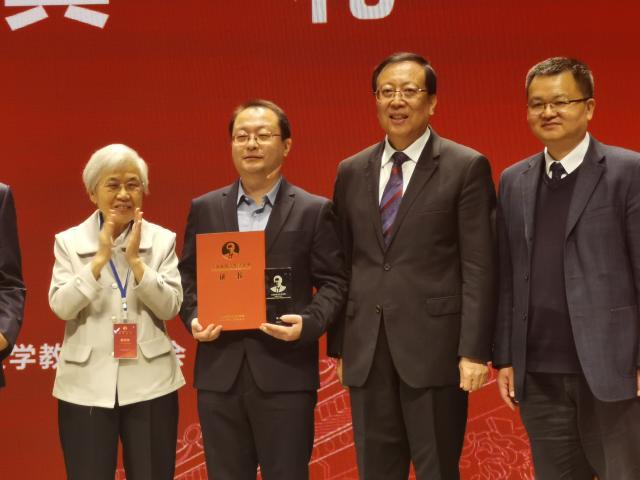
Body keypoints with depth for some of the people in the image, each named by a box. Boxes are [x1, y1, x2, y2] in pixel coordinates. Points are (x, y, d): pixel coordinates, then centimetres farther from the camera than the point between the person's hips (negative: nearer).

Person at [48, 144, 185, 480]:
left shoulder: (163, 240, 3)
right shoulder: (69, 242, 3)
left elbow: (170, 306, -5)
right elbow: (61, 307, -8)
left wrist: (135, 260, -15)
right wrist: (100, 258, -16)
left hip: (149, 383, 1)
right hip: (86, 385, 0)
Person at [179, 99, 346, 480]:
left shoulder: (314, 211, 2)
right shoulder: (204, 209, 10)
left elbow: (333, 284, 0)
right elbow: (188, 277, 14)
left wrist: (308, 323, -17)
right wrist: (193, 318, -4)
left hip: (286, 373, -3)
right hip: (220, 372, 3)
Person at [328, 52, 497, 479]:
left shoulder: (467, 167, -2)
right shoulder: (351, 172, 12)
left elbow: (479, 267, -6)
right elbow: (343, 264, 12)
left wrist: (475, 351, -12)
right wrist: (338, 345, 9)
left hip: (434, 346, -4)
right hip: (366, 351, 4)